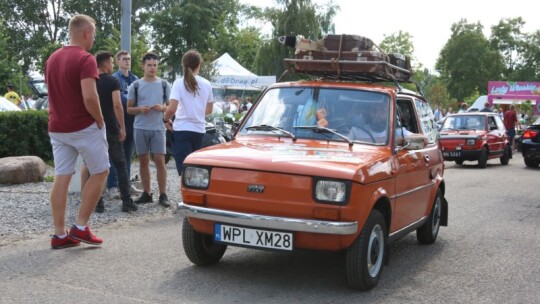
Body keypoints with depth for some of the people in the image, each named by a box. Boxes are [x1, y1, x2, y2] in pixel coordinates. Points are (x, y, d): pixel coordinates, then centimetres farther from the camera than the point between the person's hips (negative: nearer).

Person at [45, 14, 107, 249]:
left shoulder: (52, 58, 12)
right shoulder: (85, 59, -15)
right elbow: (89, 97, -25)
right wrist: (100, 120, -11)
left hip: (57, 128, 7)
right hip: (84, 127, -7)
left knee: (62, 178, 7)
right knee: (100, 172, 7)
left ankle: (60, 235, 8)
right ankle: (80, 227, 4)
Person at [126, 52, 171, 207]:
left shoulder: (164, 85, 6)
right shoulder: (135, 85, 6)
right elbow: (129, 109, 8)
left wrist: (162, 108, -12)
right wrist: (140, 109, -12)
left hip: (158, 128, -1)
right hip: (140, 128, 1)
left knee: (160, 160, -5)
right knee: (143, 161, 6)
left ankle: (163, 195, 0)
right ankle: (146, 193, 15)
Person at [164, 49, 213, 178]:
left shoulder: (179, 83, -7)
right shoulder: (206, 84, 5)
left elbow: (172, 109, -16)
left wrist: (166, 120, 3)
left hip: (182, 129, -4)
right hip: (199, 129, 4)